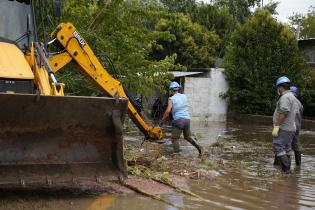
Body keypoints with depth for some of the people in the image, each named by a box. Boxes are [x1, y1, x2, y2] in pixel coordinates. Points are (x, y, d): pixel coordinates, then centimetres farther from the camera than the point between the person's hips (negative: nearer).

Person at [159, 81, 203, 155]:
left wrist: (162, 120, -5)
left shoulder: (171, 99, -5)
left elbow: (168, 111, -15)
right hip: (187, 119, 6)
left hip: (178, 120, -6)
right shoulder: (184, 96, 11)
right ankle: (198, 147, 4)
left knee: (175, 139, 2)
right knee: (188, 137, 22)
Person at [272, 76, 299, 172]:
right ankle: (287, 169, 12)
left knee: (277, 147, -10)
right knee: (285, 150, 10)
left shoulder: (285, 97, -14)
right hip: (290, 128, 10)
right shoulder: (292, 97, 18)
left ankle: (286, 168, -12)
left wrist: (276, 126, -23)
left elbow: (283, 113, -24)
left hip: (283, 129, -10)